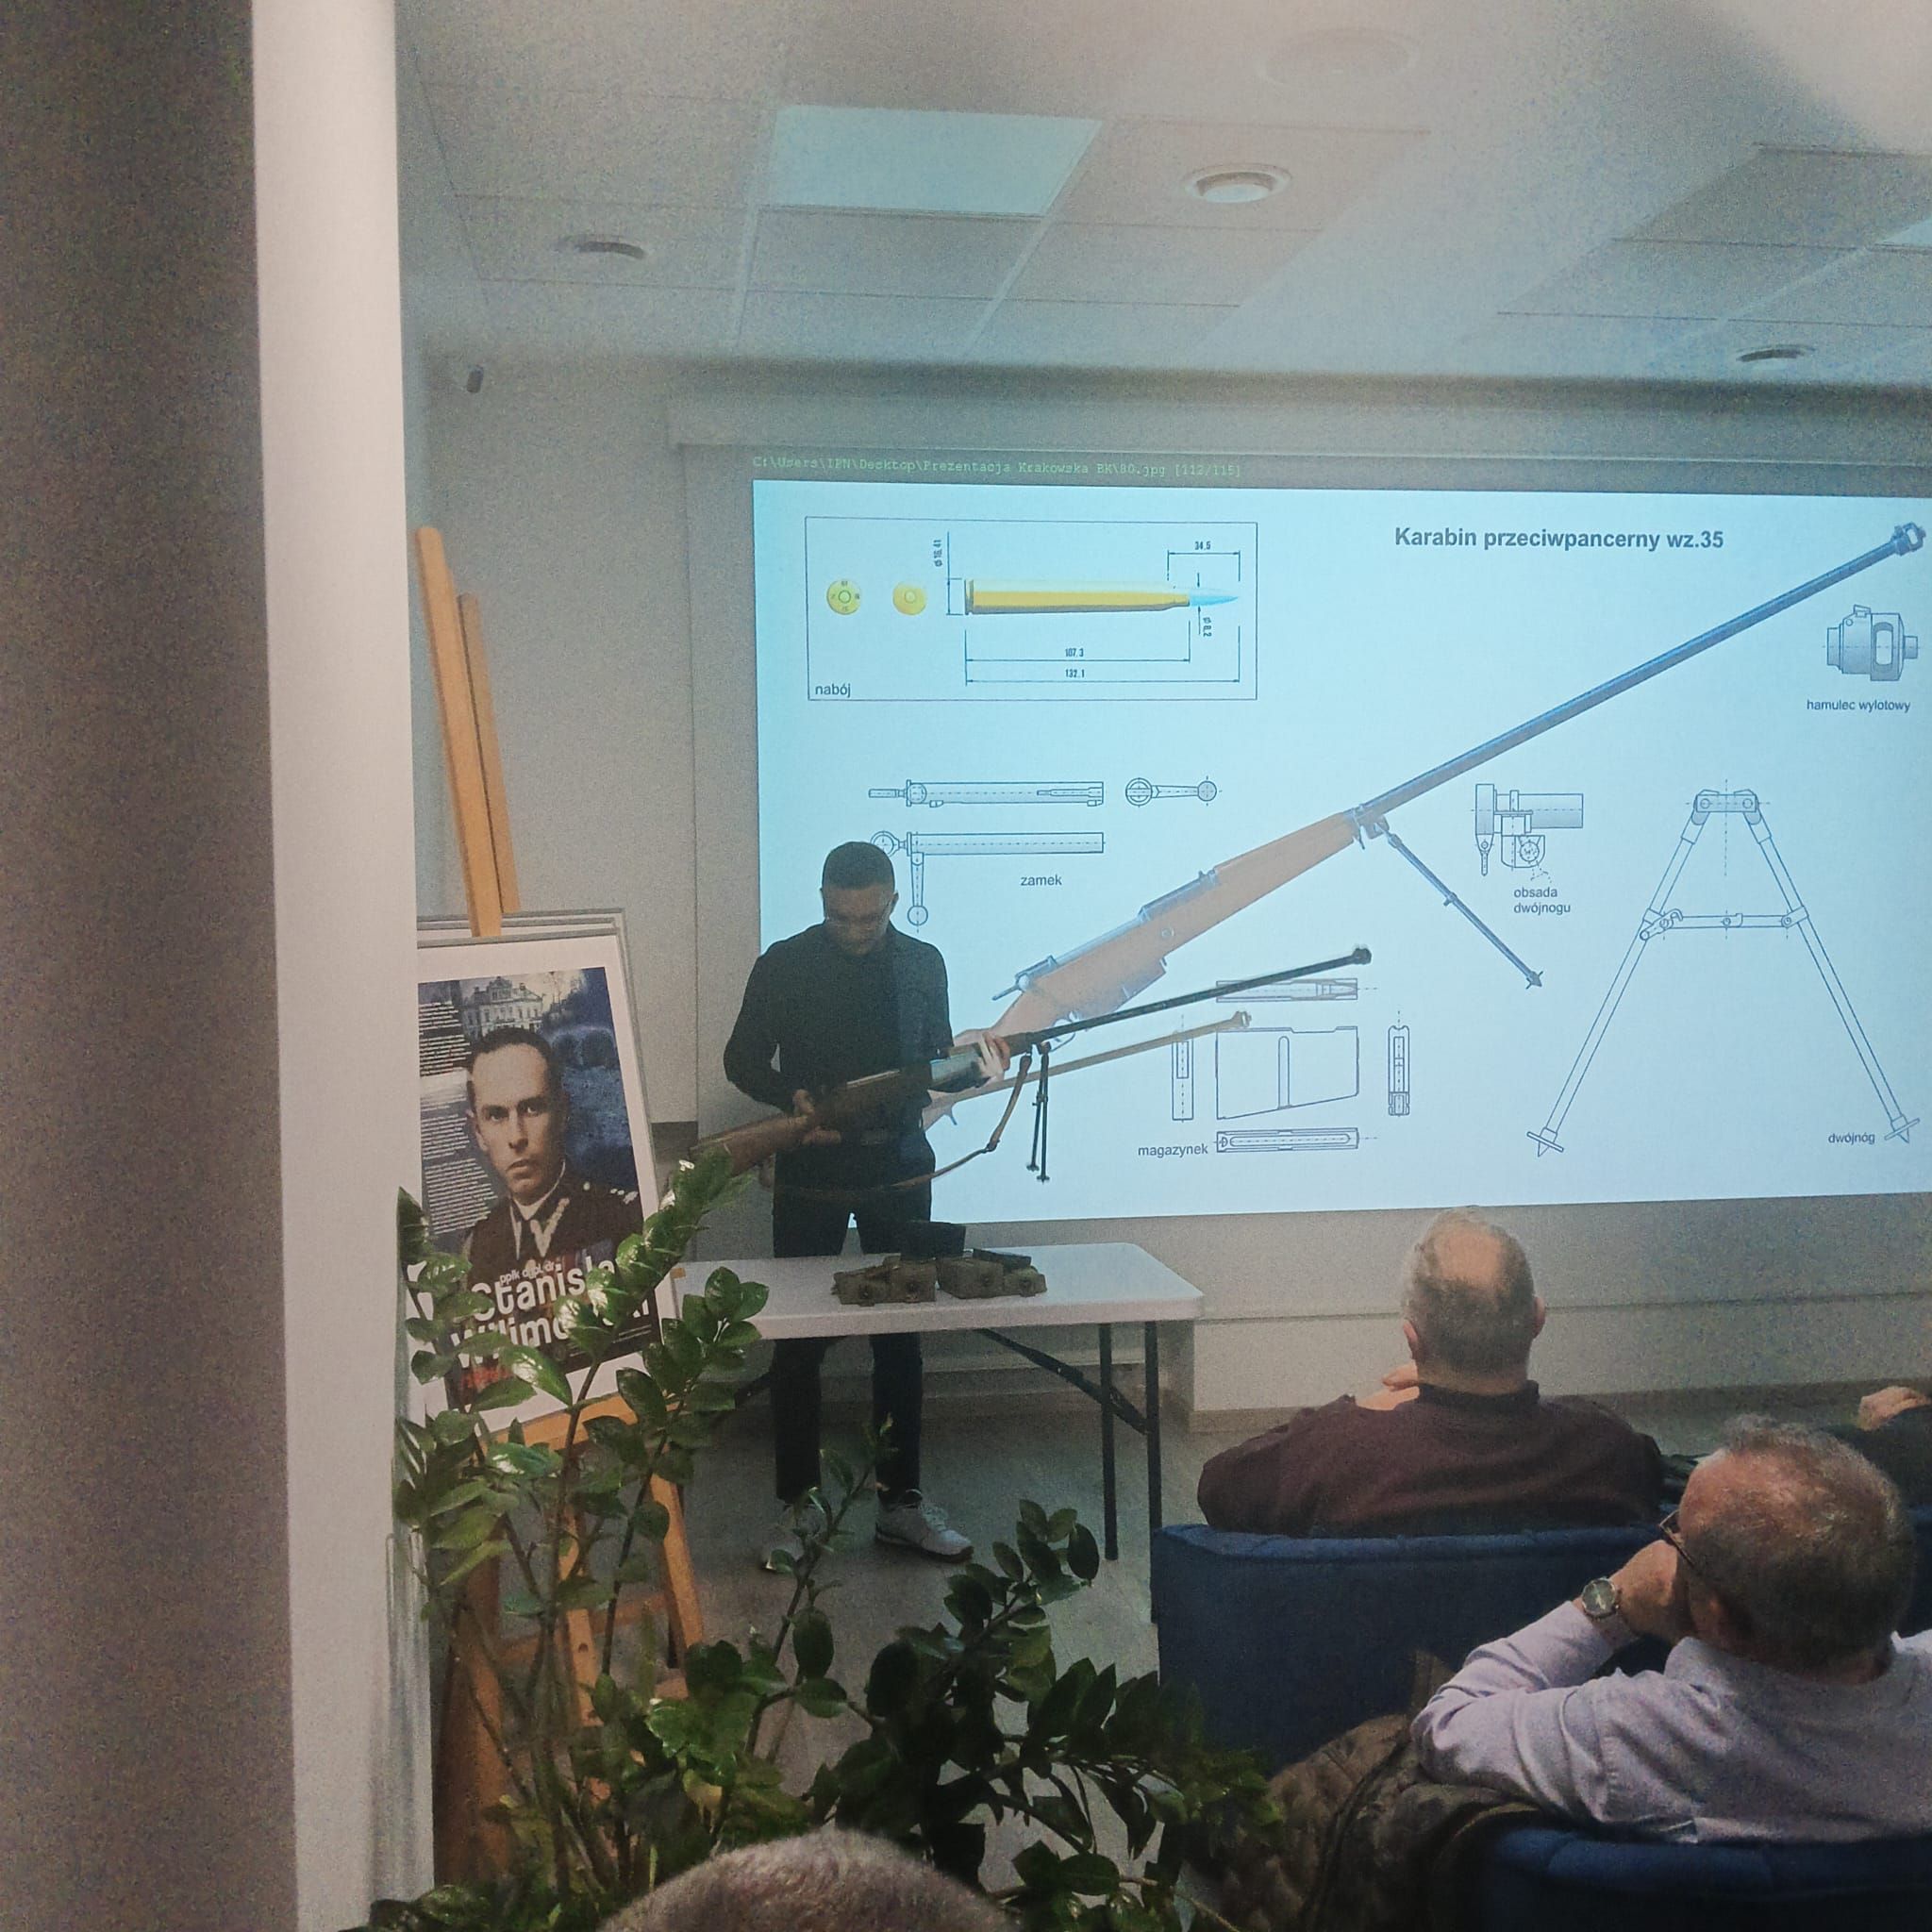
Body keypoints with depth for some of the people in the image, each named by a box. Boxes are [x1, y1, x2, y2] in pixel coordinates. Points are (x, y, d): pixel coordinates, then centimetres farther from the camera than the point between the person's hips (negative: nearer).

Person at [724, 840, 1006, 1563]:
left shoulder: (921, 963, 5)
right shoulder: (783, 965, -4)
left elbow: (935, 1064, 11)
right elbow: (742, 1061, 0)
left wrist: (964, 1053, -12)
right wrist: (794, 1099, -19)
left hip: (898, 1176, 2)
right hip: (809, 1178, -2)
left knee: (900, 1339, 7)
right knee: (798, 1342, 3)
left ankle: (901, 1501, 18)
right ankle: (798, 1503, 15)